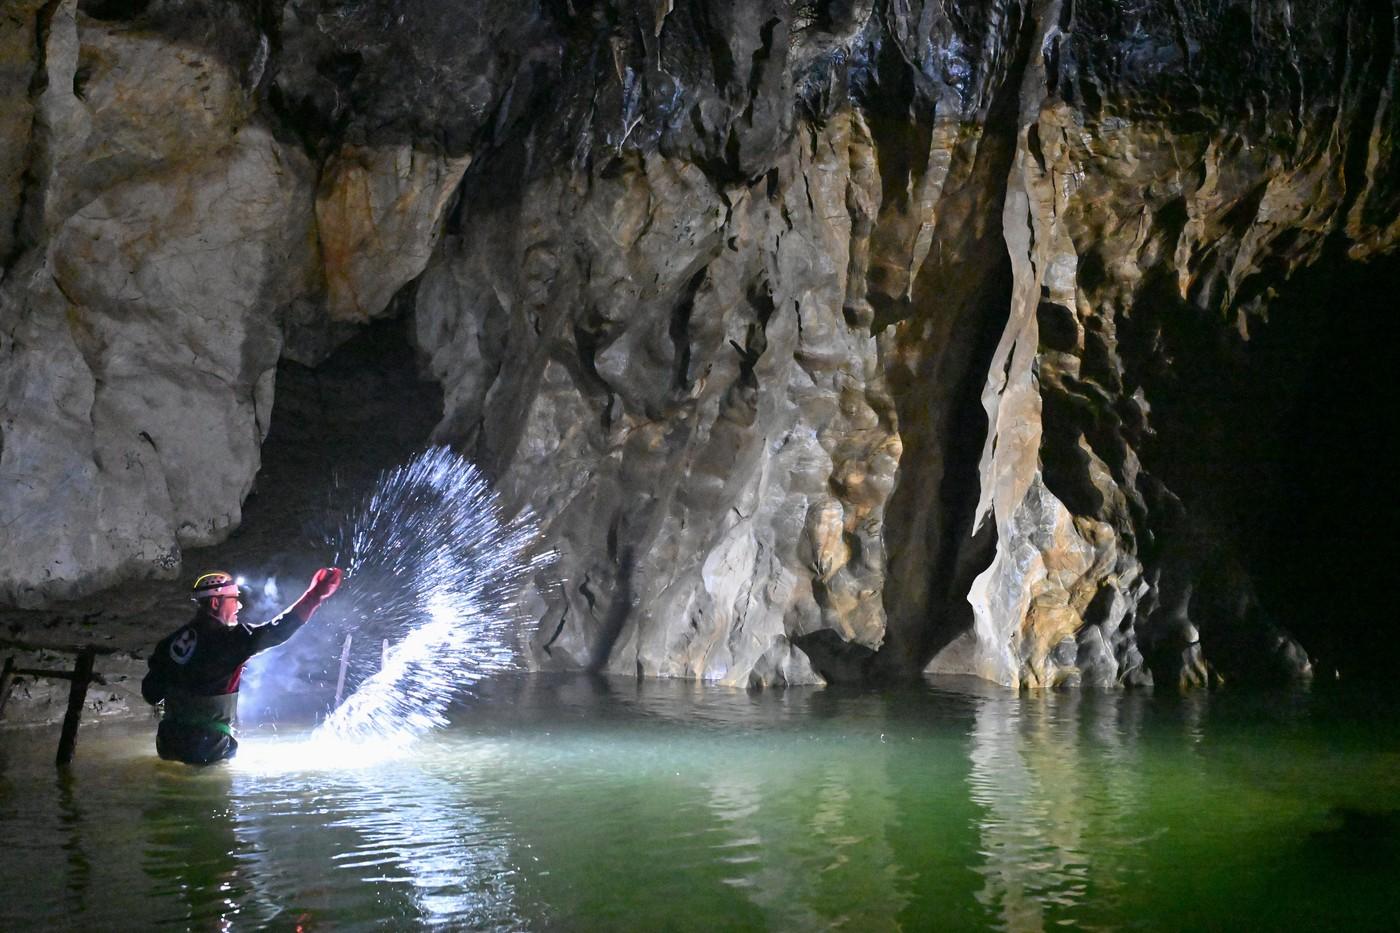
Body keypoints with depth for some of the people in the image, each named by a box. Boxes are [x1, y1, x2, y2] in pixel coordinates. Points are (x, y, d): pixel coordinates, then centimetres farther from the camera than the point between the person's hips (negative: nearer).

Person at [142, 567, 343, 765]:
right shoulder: (226, 639, -18)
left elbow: (150, 693, 7)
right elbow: (274, 632, -20)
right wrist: (314, 595, -16)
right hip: (207, 742, -7)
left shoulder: (174, 638, 3)